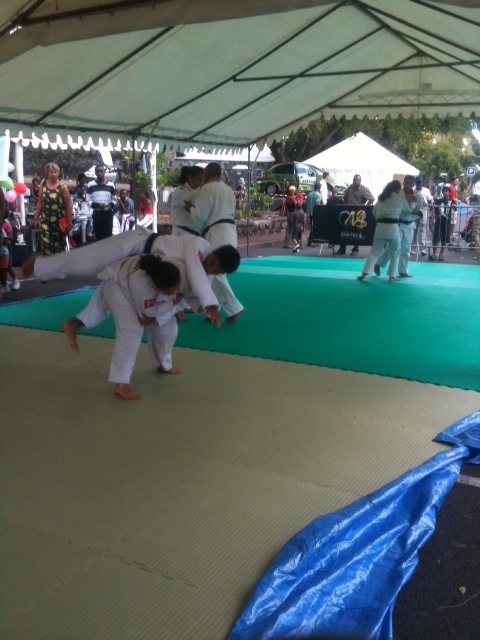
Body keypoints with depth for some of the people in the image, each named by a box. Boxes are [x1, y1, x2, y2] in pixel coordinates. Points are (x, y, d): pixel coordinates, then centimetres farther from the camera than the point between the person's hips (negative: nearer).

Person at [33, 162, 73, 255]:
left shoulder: (62, 187, -4)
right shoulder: (43, 186, 4)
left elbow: (68, 206, -4)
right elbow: (40, 203, 10)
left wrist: (69, 222, -7)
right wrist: (36, 218, 8)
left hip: (59, 221, -2)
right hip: (46, 220, 2)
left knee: (60, 245, 8)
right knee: (46, 244, -7)